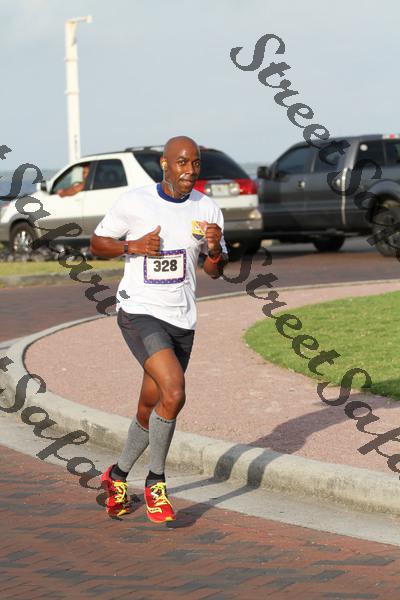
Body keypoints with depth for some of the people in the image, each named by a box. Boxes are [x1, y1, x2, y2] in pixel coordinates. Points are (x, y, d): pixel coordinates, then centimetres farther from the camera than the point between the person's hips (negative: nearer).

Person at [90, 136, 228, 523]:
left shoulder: (207, 210, 4)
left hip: (182, 320, 5)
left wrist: (215, 249, -12)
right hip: (139, 313, -5)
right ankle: (155, 483, -6)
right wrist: (133, 246, -15)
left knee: (150, 410, 12)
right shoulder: (134, 202, -7)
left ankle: (117, 476, 37)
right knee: (174, 394, -23)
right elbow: (96, 244, 4)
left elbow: (215, 272, 11)